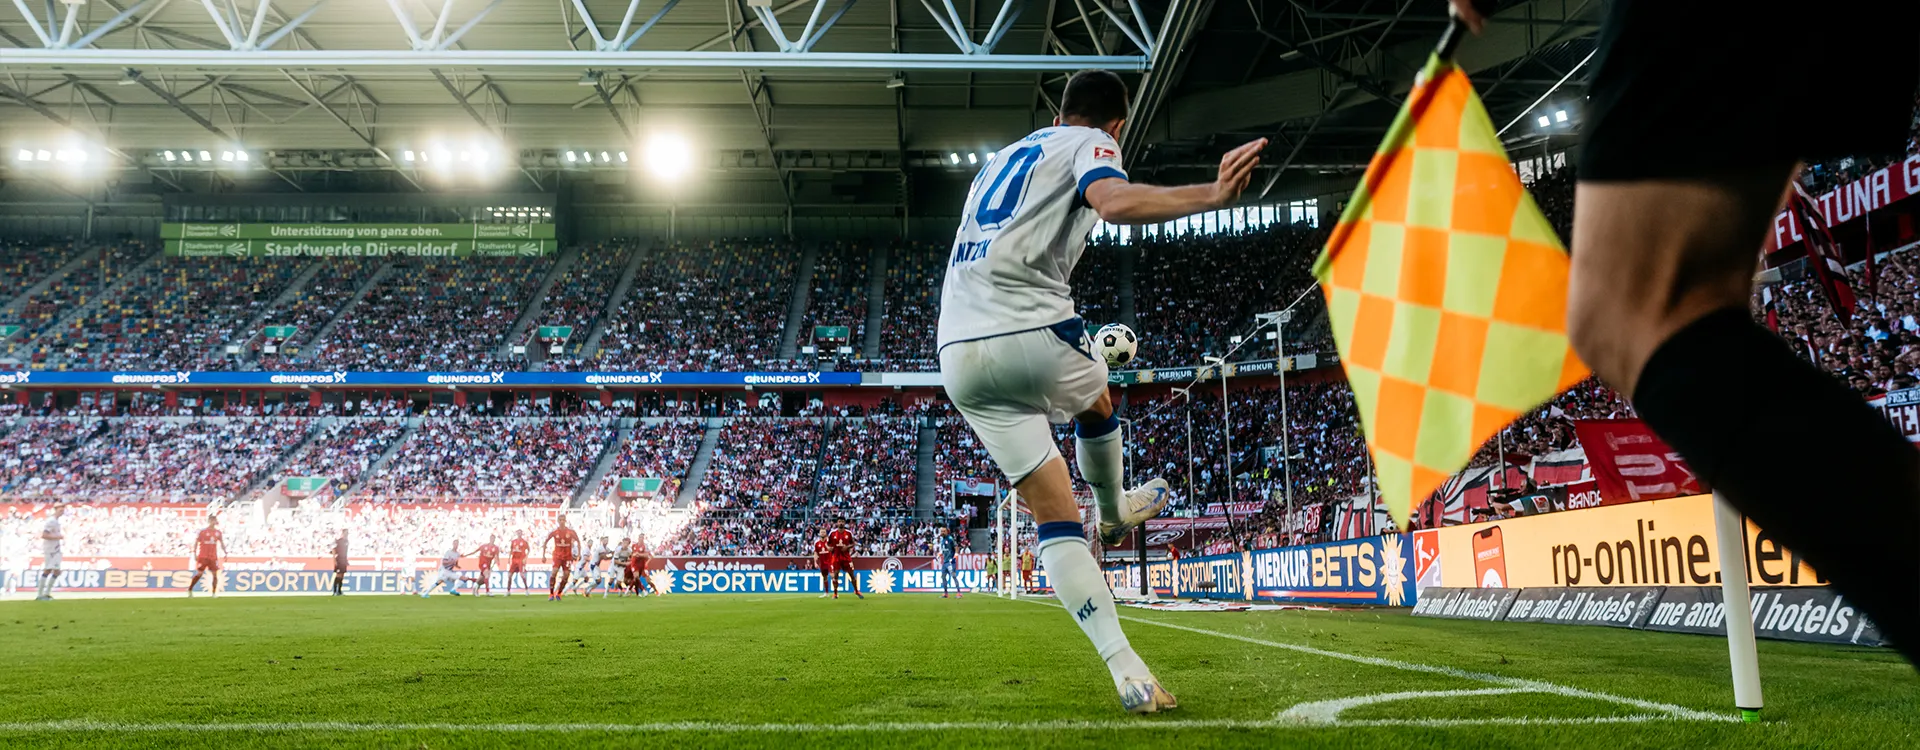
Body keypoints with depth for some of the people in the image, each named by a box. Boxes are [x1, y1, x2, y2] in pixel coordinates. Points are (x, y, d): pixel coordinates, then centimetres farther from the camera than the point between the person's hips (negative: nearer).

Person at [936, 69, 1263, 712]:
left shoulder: (1002, 157, 29)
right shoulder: (1091, 145, 6)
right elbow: (1114, 203, -19)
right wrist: (1211, 196, -24)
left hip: (957, 355, 7)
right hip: (1031, 332, -6)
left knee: (1054, 515, 6)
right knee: (1096, 403, 31)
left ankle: (1126, 668, -1)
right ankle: (1114, 510, 53)